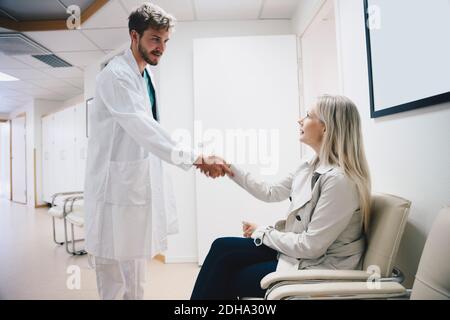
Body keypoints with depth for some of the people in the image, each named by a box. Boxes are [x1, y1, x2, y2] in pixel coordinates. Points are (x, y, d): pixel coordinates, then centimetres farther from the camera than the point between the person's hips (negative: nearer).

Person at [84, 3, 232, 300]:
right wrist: (194, 158, -33)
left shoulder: (146, 75, 14)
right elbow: (143, 127, -27)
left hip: (139, 183, 9)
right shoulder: (116, 75, -13)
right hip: (118, 185, -8)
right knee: (115, 279, 2)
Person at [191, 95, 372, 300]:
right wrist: (231, 169, 5)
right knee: (222, 247, -1)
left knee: (229, 278, -4)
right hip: (296, 250, 8)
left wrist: (261, 233, -12)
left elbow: (311, 246, -25)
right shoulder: (312, 165, 1)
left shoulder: (339, 179, -27)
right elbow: (271, 193, 9)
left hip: (318, 269, -7)